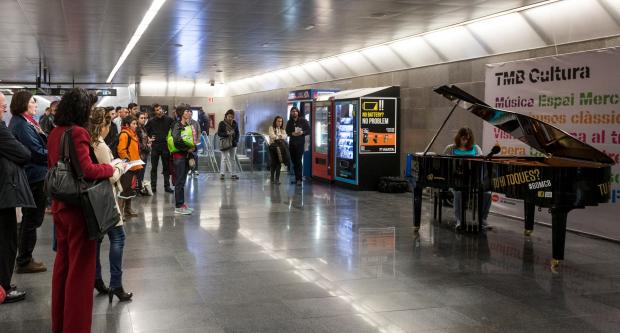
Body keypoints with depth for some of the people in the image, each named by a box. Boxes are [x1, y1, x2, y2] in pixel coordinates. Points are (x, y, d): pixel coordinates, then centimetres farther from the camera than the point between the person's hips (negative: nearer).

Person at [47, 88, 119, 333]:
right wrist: (111, 168, -10)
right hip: (78, 207, -8)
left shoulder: (54, 133, 7)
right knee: (80, 266, 2)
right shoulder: (77, 132, -17)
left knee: (62, 262, 19)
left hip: (59, 206, 8)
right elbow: (87, 170, -25)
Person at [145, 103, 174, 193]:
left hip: (166, 146, 0)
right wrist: (150, 136, 5)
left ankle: (167, 186, 14)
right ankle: (153, 186, 11)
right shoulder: (151, 121, 0)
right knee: (154, 167, 5)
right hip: (155, 146, 0)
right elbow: (146, 129, 15)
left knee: (166, 167, 7)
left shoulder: (169, 120, -3)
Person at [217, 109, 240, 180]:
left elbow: (237, 133, 12)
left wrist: (236, 141, -3)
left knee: (232, 159, 5)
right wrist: (226, 134, -22)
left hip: (233, 143, 4)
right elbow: (219, 133, -6)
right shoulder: (222, 123, -4)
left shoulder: (235, 123, 7)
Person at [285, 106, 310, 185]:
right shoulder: (289, 122, 11)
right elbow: (287, 132, 10)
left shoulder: (303, 120, -1)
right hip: (292, 143, 5)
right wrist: (292, 133, -10)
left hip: (300, 143, -5)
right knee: (294, 161, 6)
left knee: (298, 161, -11)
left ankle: (299, 179, -9)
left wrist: (302, 132, -18)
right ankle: (297, 177, 15)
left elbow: (308, 130, -1)